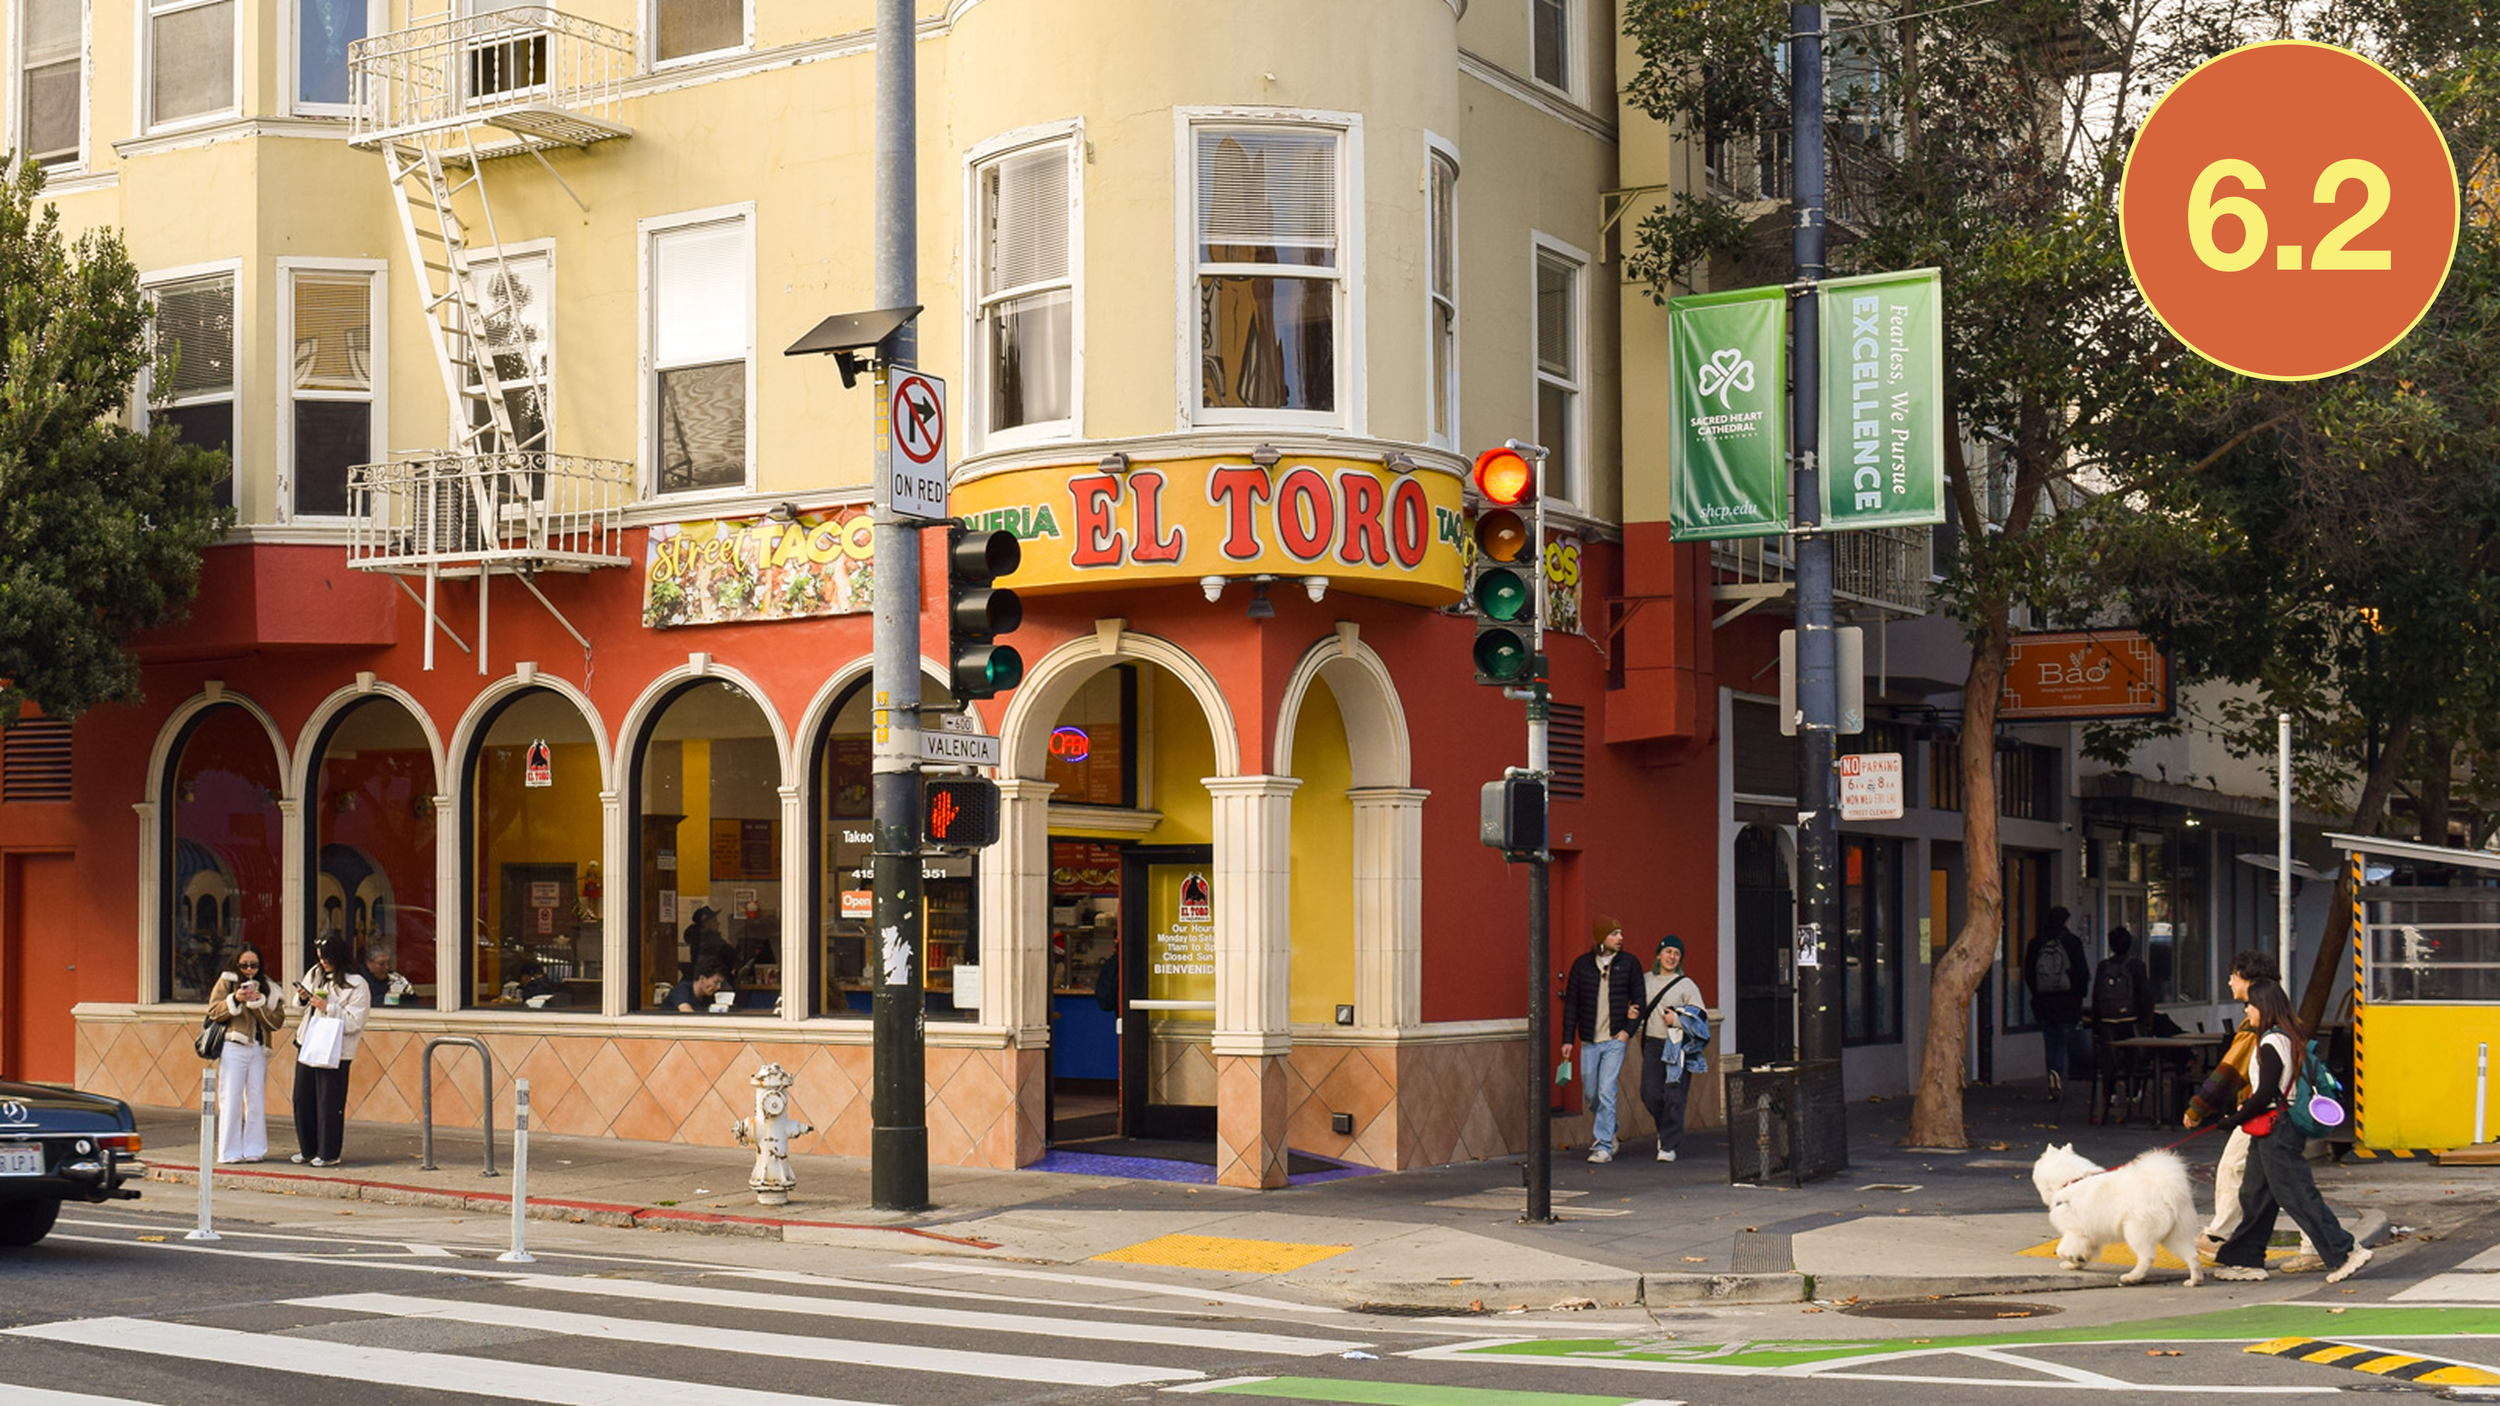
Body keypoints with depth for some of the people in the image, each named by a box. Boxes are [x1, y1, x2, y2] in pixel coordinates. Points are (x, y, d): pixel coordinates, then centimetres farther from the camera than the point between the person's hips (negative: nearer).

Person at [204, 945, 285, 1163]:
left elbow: (277, 1021, 4)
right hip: (233, 1047, -3)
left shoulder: (268, 988, 14)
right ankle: (230, 1152, 0)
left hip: (259, 1049, 3)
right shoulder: (226, 981, 8)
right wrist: (235, 1000, -15)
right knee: (231, 1101, -4)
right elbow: (213, 1011, -1)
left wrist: (259, 1002, -9)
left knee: (256, 1102, 2)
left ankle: (254, 1150, 8)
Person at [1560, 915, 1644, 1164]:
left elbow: (1639, 999, 6)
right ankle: (1608, 1129, 35)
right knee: (1592, 1094, 9)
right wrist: (1568, 1039, 3)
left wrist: (1628, 1030, -6)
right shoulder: (1582, 964, 3)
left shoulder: (1627, 964, 1)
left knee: (1606, 1093, -10)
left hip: (1615, 1040, -2)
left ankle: (1604, 1146, -4)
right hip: (1589, 1041, 2)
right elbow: (1571, 1002, 6)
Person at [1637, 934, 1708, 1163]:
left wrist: (1677, 1020, -11)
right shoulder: (1646, 981, 11)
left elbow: (1700, 1017, 2)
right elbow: (1638, 1010, 24)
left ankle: (1669, 1145, 0)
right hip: (1653, 1043, 3)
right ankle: (1665, 1129, 24)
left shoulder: (1686, 985, 2)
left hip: (1678, 1046, -3)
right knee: (1650, 1093, -4)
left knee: (1674, 1096, -7)